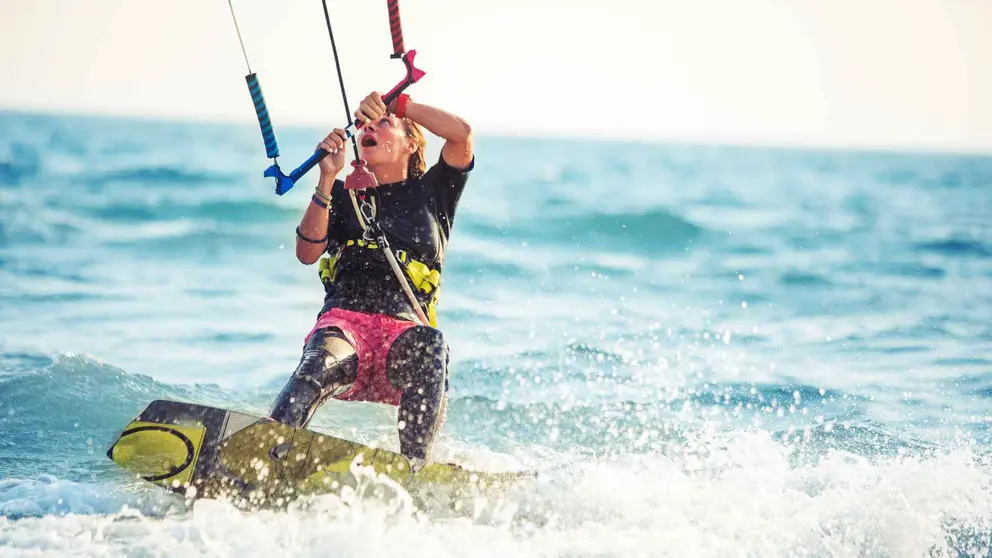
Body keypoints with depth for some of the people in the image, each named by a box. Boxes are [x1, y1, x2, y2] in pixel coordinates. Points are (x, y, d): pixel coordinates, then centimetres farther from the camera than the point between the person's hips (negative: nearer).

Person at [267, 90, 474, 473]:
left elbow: (462, 134, 5)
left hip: (405, 324, -1)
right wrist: (327, 180, -3)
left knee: (428, 345, -38)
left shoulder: (431, 191, 24)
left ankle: (413, 470, -50)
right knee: (320, 364, -36)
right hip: (344, 320, 1)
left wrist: (398, 104, 3)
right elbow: (307, 253, 6)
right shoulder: (343, 196, 26)